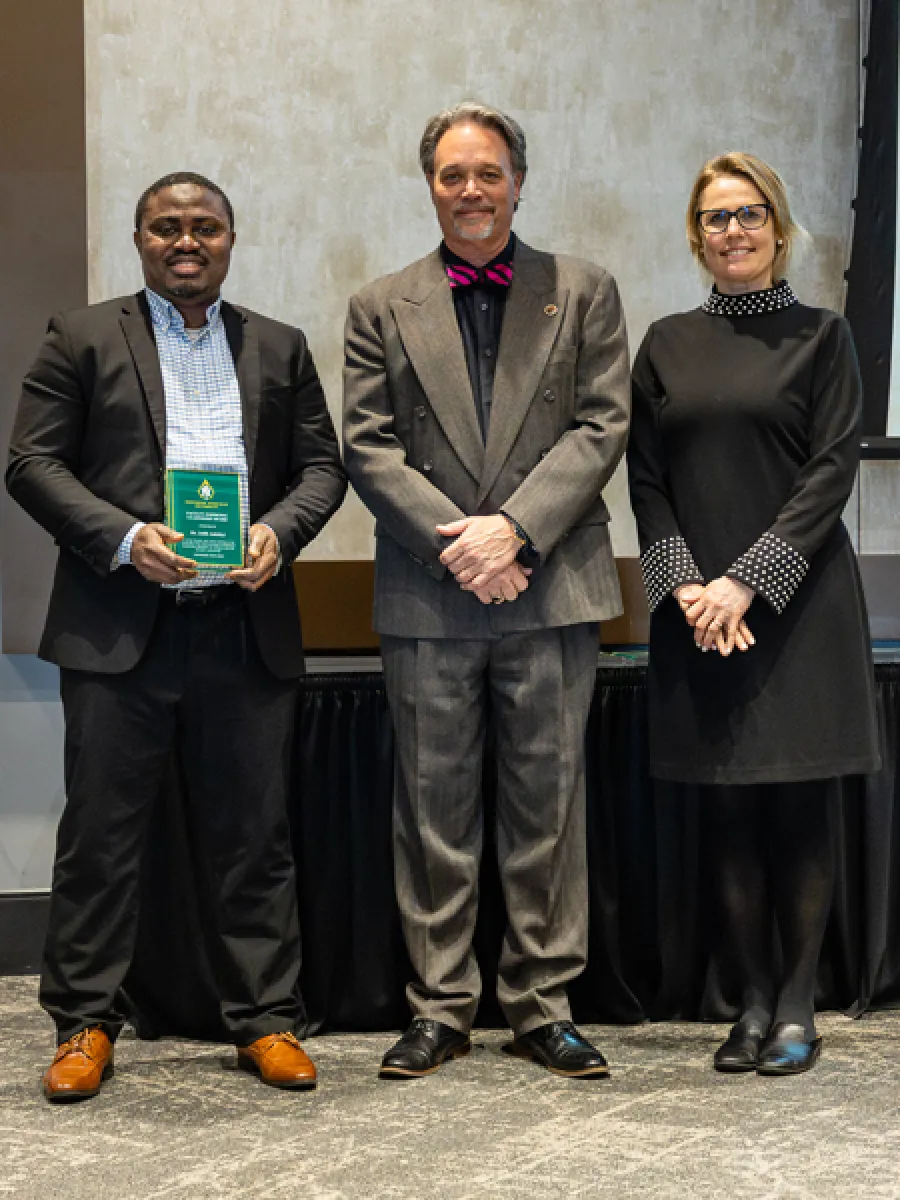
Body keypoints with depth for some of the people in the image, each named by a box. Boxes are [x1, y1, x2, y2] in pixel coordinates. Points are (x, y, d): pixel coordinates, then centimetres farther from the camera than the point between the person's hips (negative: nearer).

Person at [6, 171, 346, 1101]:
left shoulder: (279, 349, 15)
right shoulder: (83, 339, 7)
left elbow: (322, 466, 12)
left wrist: (278, 531, -9)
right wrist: (126, 539, -14)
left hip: (246, 630, 2)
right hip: (119, 630, -2)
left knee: (253, 836, 7)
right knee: (100, 834, 3)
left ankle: (266, 1020, 16)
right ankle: (84, 1025, 14)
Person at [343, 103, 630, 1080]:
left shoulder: (584, 293, 9)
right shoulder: (382, 309, 10)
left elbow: (601, 427, -1)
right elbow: (367, 447, 2)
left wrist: (513, 527, -13)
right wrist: (452, 539, -12)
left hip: (550, 590, 0)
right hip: (426, 598, 1)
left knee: (547, 805, 5)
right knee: (433, 810, 5)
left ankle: (542, 1005, 15)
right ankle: (440, 1008, 16)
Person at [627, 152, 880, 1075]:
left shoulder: (820, 336, 3)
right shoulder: (667, 345, 11)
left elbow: (833, 470, -5)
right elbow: (646, 480, 8)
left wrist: (748, 580, -14)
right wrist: (684, 584, -8)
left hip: (797, 602, -2)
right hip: (696, 609, 3)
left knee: (796, 805, 0)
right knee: (727, 807, 4)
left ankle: (797, 1007, 8)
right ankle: (753, 1000, 12)